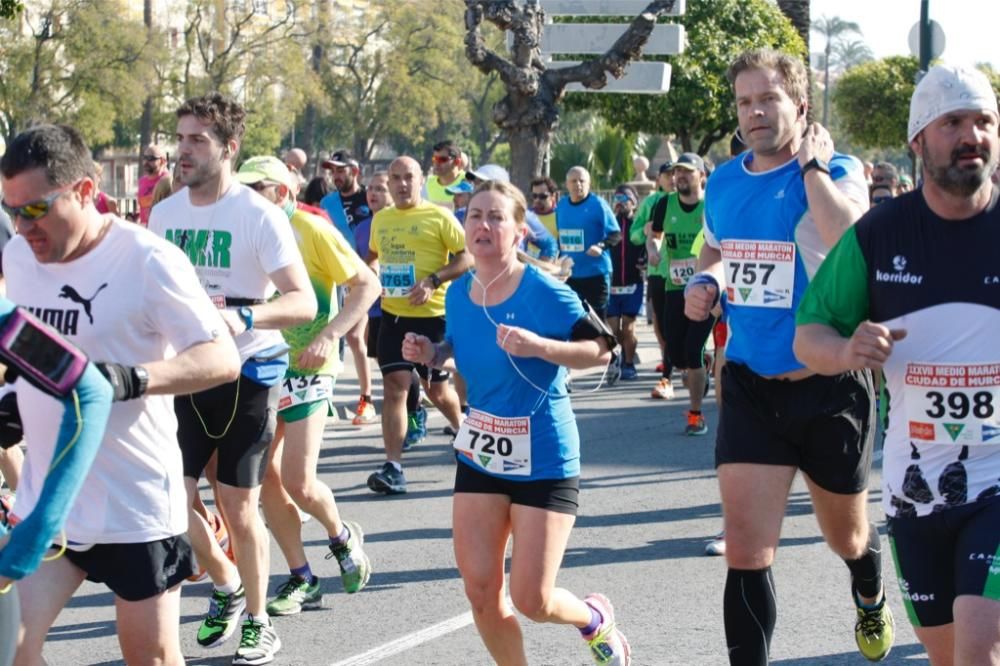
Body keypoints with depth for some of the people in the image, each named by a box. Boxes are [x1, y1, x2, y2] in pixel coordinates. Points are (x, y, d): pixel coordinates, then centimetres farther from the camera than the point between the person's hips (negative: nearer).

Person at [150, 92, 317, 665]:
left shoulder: (259, 216, -15)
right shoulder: (165, 214, 3)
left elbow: (304, 303, -21)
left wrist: (244, 318, -36)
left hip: (248, 372, -5)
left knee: (238, 507, 1)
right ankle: (226, 586, 28)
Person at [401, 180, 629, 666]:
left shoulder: (545, 294, -17)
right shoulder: (458, 293, 1)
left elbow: (601, 351, -17)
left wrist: (539, 345, -31)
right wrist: (433, 354, -2)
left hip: (544, 462, -5)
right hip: (480, 456, 5)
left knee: (531, 600, -4)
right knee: (480, 591, 0)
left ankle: (596, 619, 31)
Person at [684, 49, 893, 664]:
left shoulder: (835, 172, -11)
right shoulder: (723, 183, 4)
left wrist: (811, 164, -23)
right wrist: (704, 281, 4)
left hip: (830, 387, -3)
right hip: (750, 385, 3)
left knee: (846, 536, 20)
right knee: (746, 555, -10)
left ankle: (871, 597, 54)